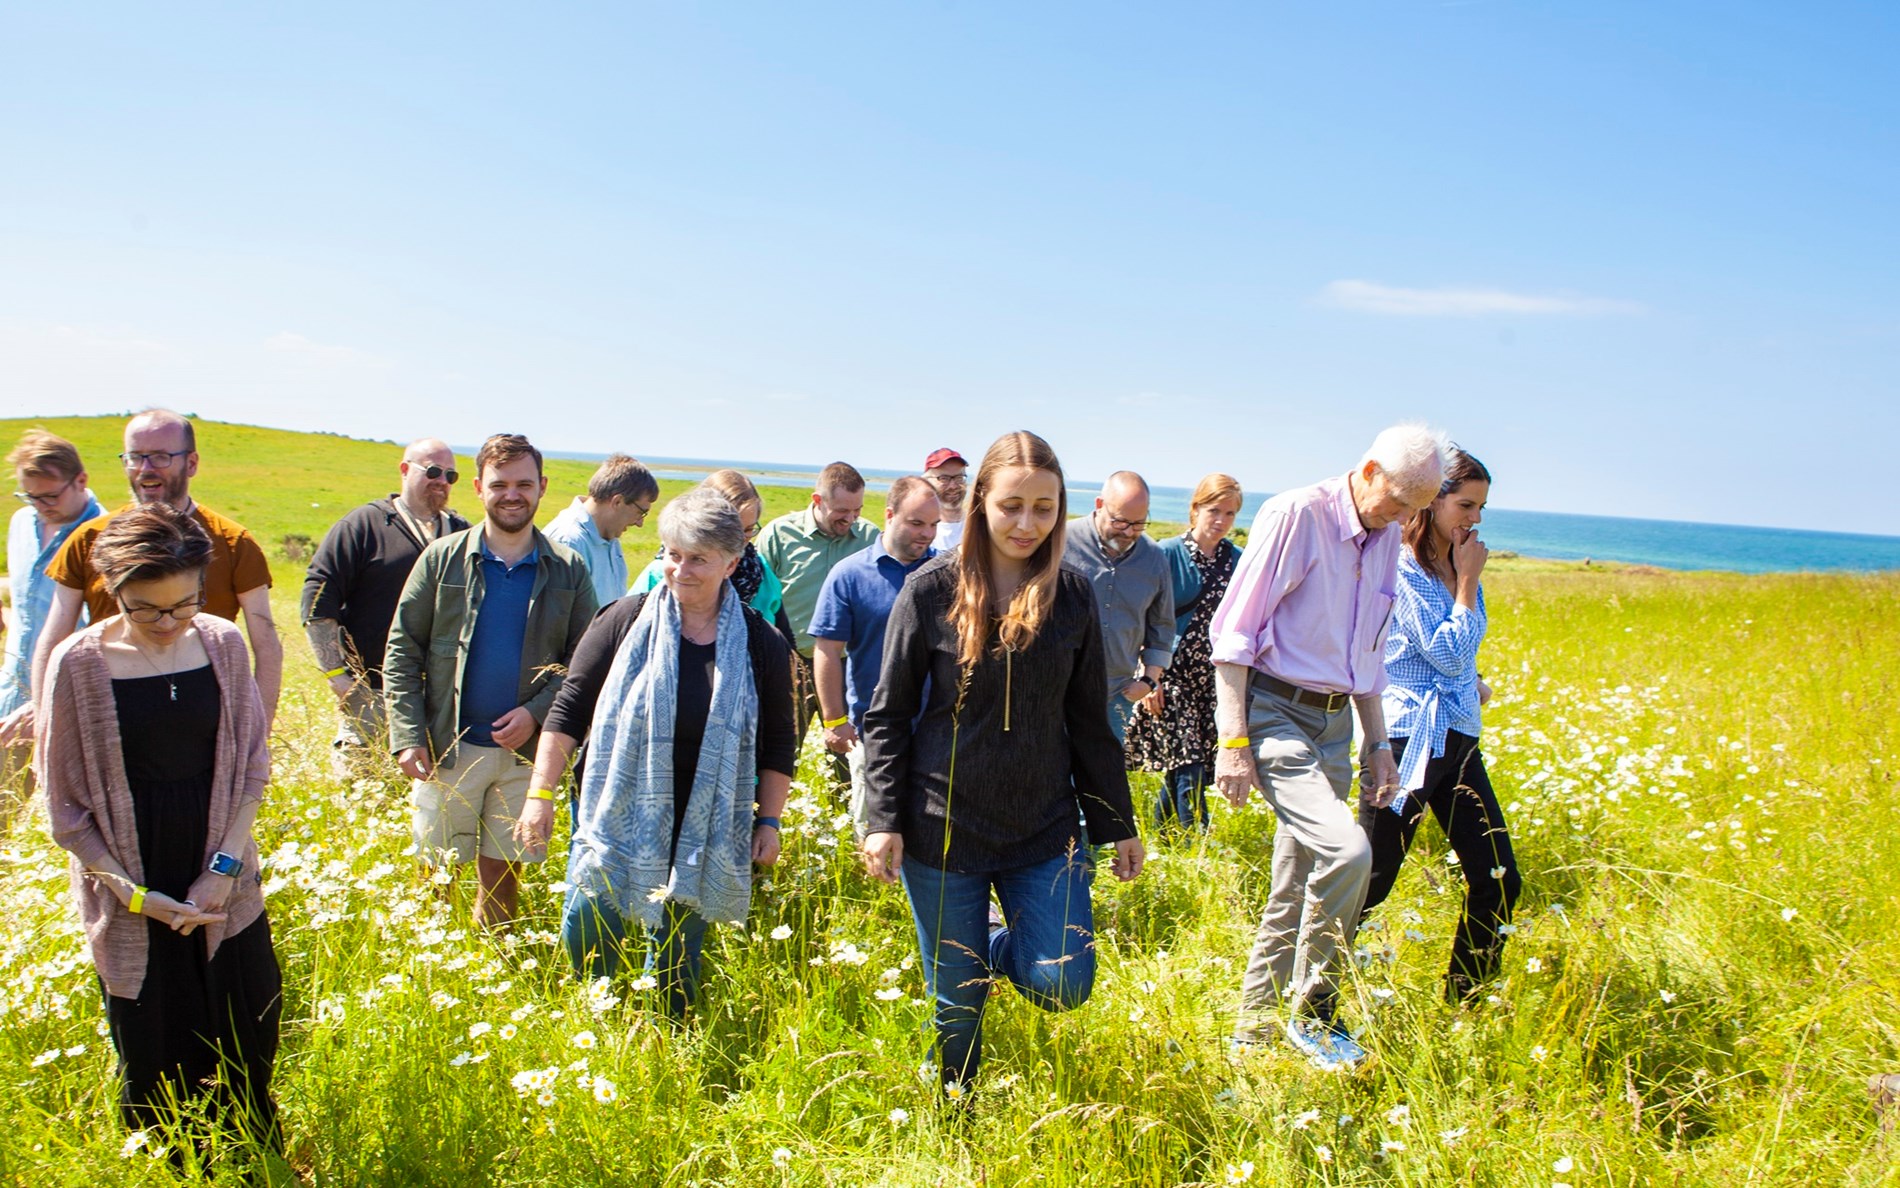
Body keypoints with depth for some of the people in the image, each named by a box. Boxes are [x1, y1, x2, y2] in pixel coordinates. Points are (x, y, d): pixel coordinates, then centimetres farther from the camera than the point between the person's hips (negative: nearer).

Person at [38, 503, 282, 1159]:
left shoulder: (222, 642, -4)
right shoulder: (80, 663, -12)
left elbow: (253, 766, 4)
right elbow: (65, 806, -5)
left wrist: (226, 866, -6)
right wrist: (136, 895, -11)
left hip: (224, 889, 2)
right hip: (134, 897, -2)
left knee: (249, 1047, 12)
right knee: (155, 1063, 8)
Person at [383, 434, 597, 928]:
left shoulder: (568, 571, 2)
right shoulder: (443, 558, 0)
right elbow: (402, 652, 0)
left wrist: (536, 712, -13)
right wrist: (408, 737, -9)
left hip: (526, 753, 1)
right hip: (448, 748, -1)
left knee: (503, 880, 11)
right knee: (437, 874, 6)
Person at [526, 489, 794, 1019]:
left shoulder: (760, 643, -2)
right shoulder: (627, 620, -4)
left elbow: (777, 744, 6)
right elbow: (569, 708, 0)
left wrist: (768, 822, 3)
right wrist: (541, 794, -3)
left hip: (704, 837, 0)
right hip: (617, 819, 0)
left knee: (677, 966, 13)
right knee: (585, 945, 4)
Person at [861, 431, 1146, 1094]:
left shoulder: (1072, 596, 2)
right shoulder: (931, 591, -6)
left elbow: (1088, 722, 9)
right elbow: (888, 716, -1)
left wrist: (1117, 825, 10)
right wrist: (882, 821, -8)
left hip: (1046, 829, 2)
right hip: (943, 831, -2)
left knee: (1063, 986, -7)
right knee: (956, 1002, 6)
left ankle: (998, 949, 27)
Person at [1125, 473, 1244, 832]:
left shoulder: (1237, 560, 5)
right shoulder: (1168, 554, -6)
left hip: (1214, 678, 4)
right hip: (1172, 676, -4)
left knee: (1179, 768, 8)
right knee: (1188, 768, -8)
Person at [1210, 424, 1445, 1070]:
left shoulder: (1386, 539, 13)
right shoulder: (1295, 515, -10)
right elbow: (1234, 633, -12)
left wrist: (1378, 742, 20)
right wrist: (1234, 741, -17)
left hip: (1334, 722, 7)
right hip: (1274, 711, -7)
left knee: (1294, 895, 10)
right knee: (1346, 849, -24)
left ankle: (1252, 1032, 24)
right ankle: (1312, 1014, -5)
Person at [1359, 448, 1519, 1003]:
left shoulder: (1458, 568, 12)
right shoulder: (1401, 568, -12)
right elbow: (1448, 653, -16)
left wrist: (1473, 681, 8)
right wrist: (1467, 583, -9)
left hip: (1458, 739, 8)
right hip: (1408, 741, -8)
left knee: (1498, 881, 6)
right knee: (1369, 883, -1)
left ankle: (1463, 1004, 20)